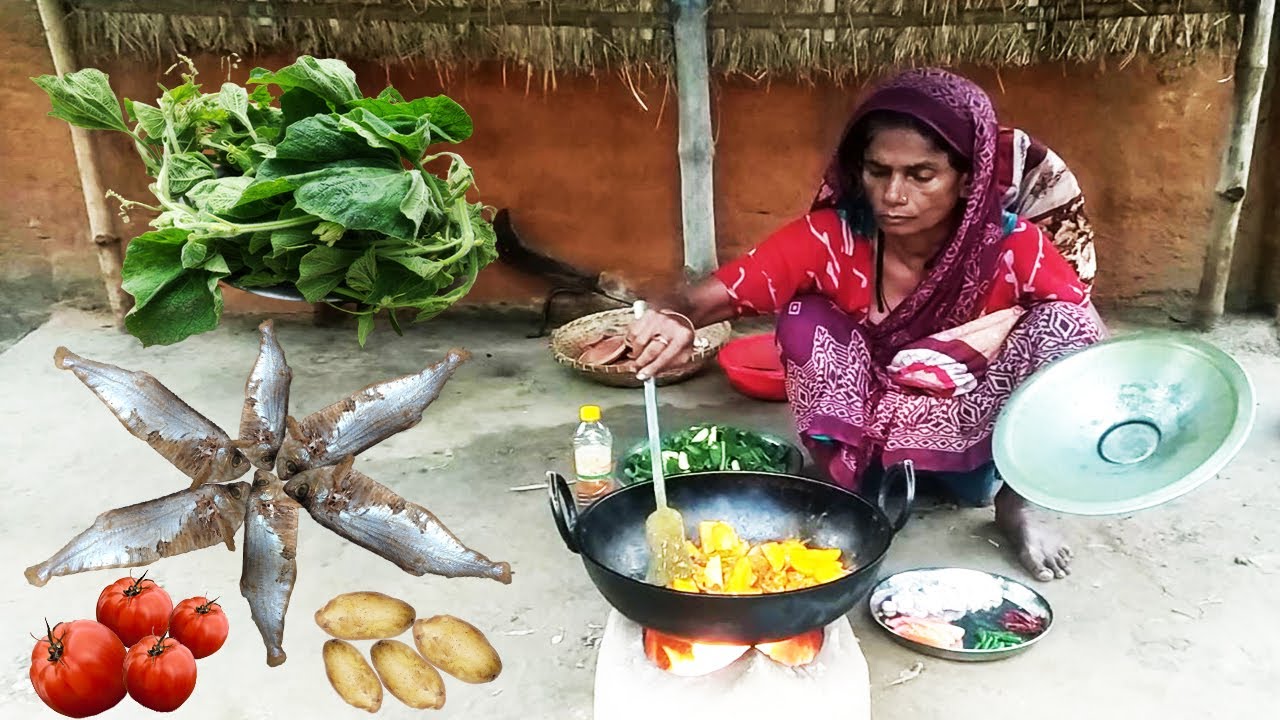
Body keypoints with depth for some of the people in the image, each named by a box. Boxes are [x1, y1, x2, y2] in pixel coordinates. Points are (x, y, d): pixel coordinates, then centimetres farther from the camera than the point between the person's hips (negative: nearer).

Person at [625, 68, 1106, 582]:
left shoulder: (1015, 249, -21)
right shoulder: (831, 236, -21)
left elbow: (1087, 337, -16)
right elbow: (714, 295, -25)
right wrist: (674, 317, -47)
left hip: (977, 434, 0)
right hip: (868, 424, 0)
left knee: (1062, 324, -25)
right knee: (805, 320, -27)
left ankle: (1013, 500, -5)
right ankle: (860, 481, -10)